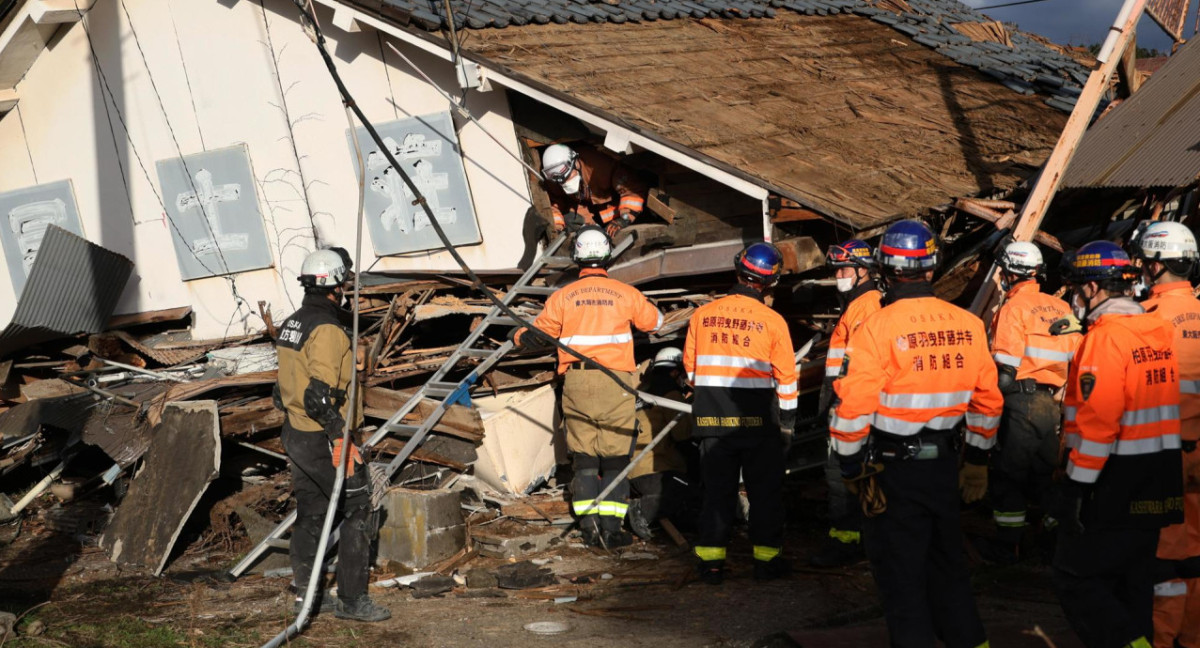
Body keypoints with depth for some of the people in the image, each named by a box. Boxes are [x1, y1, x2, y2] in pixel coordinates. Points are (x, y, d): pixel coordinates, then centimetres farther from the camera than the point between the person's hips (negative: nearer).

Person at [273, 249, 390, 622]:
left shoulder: (290, 325, 11)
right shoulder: (327, 330, -19)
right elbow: (320, 394, -26)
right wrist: (340, 440, -25)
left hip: (295, 436, 9)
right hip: (324, 439, -9)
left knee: (309, 515, 15)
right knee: (357, 513, -1)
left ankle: (306, 595, 22)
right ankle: (351, 599, 2)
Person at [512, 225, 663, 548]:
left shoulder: (562, 296, 2)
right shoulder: (625, 294, 2)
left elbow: (540, 333, 7)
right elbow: (654, 321, 18)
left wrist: (520, 336, 28)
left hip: (576, 382, 1)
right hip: (615, 383, -1)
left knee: (583, 457, 10)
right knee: (616, 458, 3)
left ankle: (589, 525, 6)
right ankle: (611, 527, -2)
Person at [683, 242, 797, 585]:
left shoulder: (701, 315, -2)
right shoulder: (772, 321, -8)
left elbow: (690, 366, 7)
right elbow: (786, 376, -3)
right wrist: (788, 420, 8)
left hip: (711, 417, 2)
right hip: (759, 418, -2)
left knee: (717, 489, 10)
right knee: (765, 490, 9)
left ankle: (711, 560, 11)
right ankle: (767, 558, 12)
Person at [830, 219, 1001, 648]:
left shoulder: (877, 328, -17)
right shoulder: (968, 326, -1)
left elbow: (853, 408, -19)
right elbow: (987, 400, 7)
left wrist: (851, 467, -6)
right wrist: (977, 462, 18)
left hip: (893, 468, -5)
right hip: (944, 466, 5)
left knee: (901, 575, 6)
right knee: (947, 565, 20)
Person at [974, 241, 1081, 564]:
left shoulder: (1014, 307, -9)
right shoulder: (1061, 308, 11)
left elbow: (1006, 366, -14)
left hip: (1022, 401, -7)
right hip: (1053, 403, 7)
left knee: (1008, 475, 1)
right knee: (1044, 474, 15)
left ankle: (1007, 545, 4)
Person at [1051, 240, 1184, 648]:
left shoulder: (1106, 336, -17)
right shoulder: (1159, 330, 8)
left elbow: (1097, 420, -23)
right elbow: (1163, 406, 13)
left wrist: (1076, 484, -18)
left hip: (1113, 483, -8)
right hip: (1157, 482, 8)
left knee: (1075, 578, 0)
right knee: (1133, 580, 16)